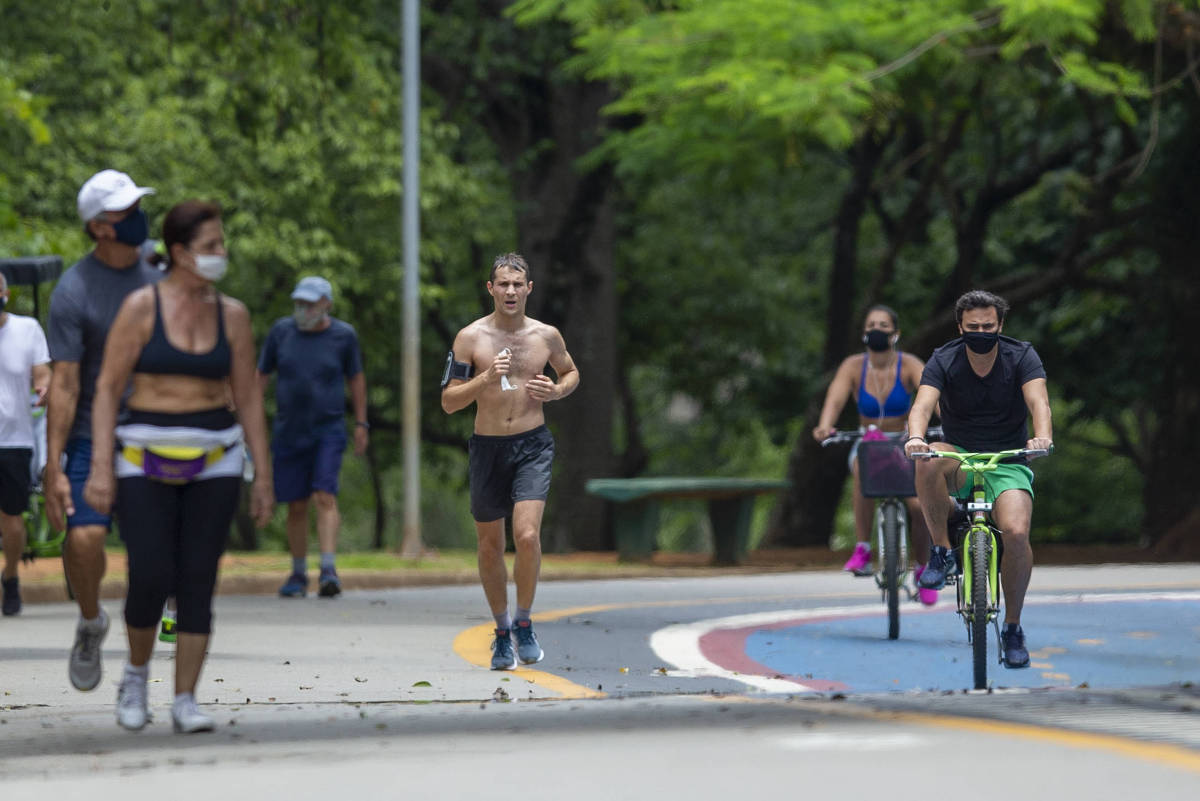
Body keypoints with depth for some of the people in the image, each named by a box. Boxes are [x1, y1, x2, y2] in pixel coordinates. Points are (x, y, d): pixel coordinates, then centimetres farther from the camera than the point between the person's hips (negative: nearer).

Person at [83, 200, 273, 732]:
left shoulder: (231, 315, 4)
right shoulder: (141, 307, -6)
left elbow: (248, 398, 8)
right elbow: (107, 389, -5)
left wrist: (262, 477, 5)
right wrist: (101, 468, -12)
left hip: (212, 461, 3)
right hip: (146, 461, -3)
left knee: (198, 581, -3)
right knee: (151, 579, -9)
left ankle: (185, 702, 3)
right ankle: (136, 675, 18)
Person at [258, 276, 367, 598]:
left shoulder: (343, 336, -3)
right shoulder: (282, 331, 0)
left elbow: (356, 377, 10)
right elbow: (261, 375, 8)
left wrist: (361, 424, 10)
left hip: (329, 430, -2)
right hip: (289, 433, 2)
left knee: (325, 497, -18)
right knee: (296, 506, 6)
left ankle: (328, 571, -25)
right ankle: (298, 575, 20)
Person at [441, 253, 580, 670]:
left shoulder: (546, 336, 2)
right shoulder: (470, 338, -4)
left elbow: (571, 372, 20)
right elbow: (448, 401, -4)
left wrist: (556, 391, -2)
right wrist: (487, 378, -20)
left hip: (532, 447, -1)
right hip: (487, 448, 1)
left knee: (527, 536, -18)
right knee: (490, 546, 9)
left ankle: (523, 623, 2)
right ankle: (502, 632, 27)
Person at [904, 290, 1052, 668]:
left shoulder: (1021, 357, -7)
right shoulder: (944, 360, -7)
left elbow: (1038, 400, -23)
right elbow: (923, 404, -23)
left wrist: (1042, 438, -45)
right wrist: (916, 438, -45)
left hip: (1009, 461, 0)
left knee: (1016, 532, -27)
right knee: (929, 463, -36)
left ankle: (1013, 626, -6)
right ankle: (942, 551, -16)